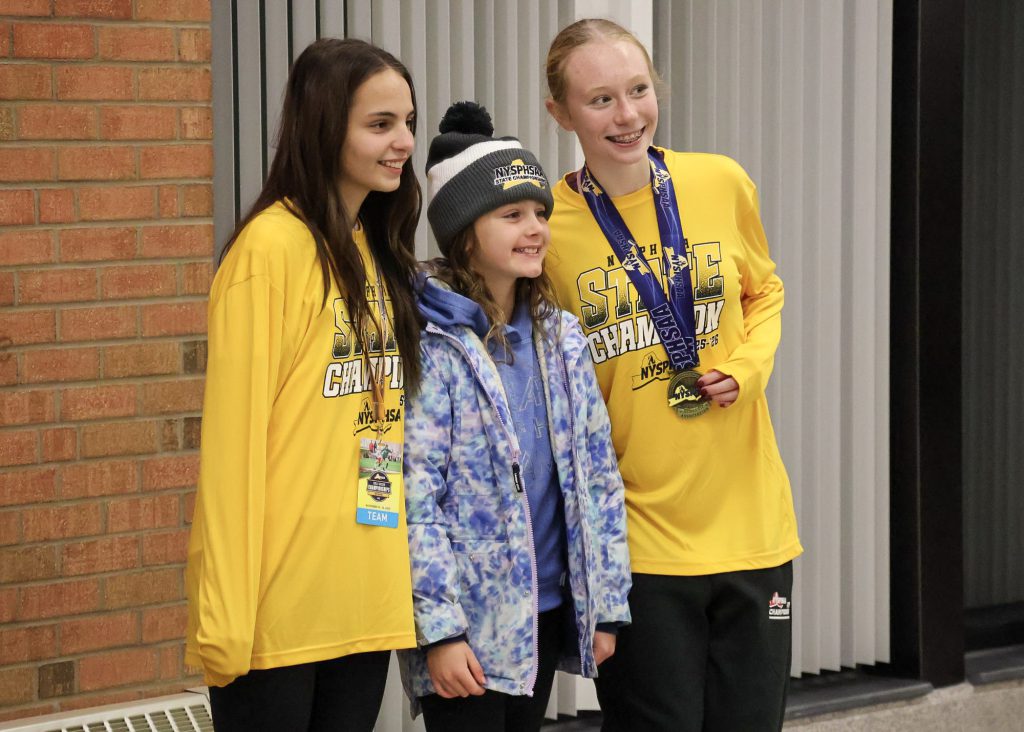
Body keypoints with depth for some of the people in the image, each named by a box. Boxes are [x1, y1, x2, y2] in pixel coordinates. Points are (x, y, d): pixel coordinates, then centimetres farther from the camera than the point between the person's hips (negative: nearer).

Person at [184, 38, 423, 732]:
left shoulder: (381, 253, 13)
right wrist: (227, 617, -17)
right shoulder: (272, 246, -11)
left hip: (366, 594, 7)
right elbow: (234, 435, -14)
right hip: (281, 604, -7)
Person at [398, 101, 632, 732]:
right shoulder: (429, 345, -12)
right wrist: (439, 630, -19)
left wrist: (607, 605, 7)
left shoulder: (562, 337, 7)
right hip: (466, 627, -6)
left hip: (549, 610, 6)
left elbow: (597, 473, 10)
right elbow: (412, 497, -15)